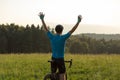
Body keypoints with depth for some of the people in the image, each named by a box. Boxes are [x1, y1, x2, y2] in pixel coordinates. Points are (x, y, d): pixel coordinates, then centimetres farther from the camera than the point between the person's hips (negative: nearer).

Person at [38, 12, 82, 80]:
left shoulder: (52, 37, -3)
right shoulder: (63, 38, -14)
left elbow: (46, 28, 6)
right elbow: (72, 31, -15)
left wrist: (42, 19, 13)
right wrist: (78, 21, -14)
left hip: (53, 59, 5)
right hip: (60, 59, -5)